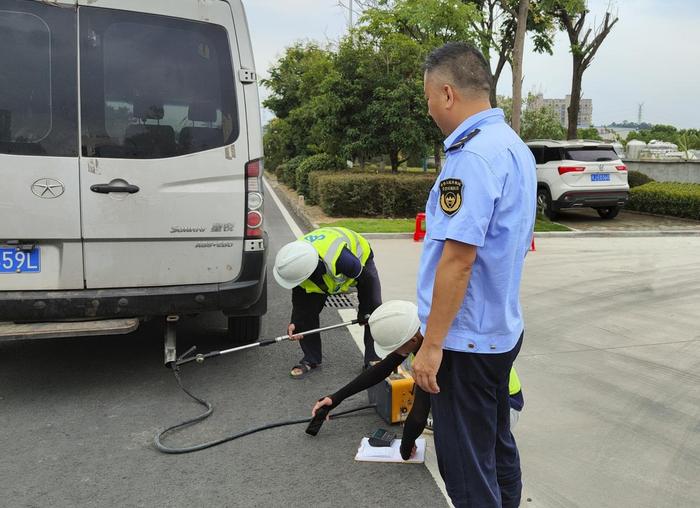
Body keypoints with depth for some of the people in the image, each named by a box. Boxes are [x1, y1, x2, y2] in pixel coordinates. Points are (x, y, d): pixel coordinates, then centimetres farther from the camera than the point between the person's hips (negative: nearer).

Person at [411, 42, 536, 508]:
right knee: (498, 449, 23)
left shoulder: (471, 155, -22)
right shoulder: (514, 145, 10)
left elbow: (458, 259, -26)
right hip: (502, 329, 10)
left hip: (466, 339, -10)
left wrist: (432, 344, -20)